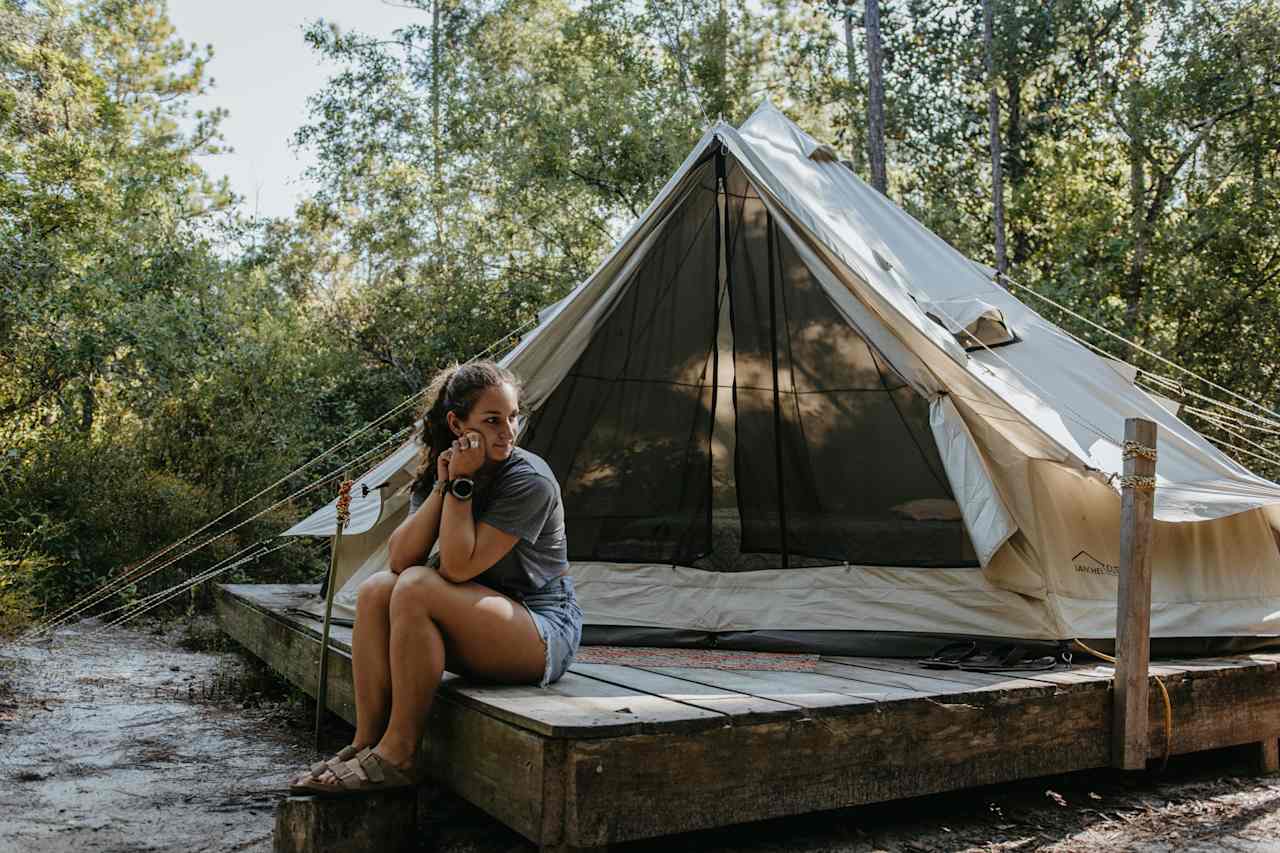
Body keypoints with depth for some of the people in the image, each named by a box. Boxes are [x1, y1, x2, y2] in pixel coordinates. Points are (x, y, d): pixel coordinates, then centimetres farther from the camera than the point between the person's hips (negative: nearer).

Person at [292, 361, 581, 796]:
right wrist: (443, 486, -16)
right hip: (479, 636, 7)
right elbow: (400, 557, -10)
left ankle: (397, 755, -22)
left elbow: (458, 567, -23)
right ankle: (366, 742, -15)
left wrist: (462, 485, -21)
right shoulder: (436, 472, 4)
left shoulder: (530, 479, -18)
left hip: (546, 631, -7)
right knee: (376, 588, -14)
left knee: (417, 588, -27)